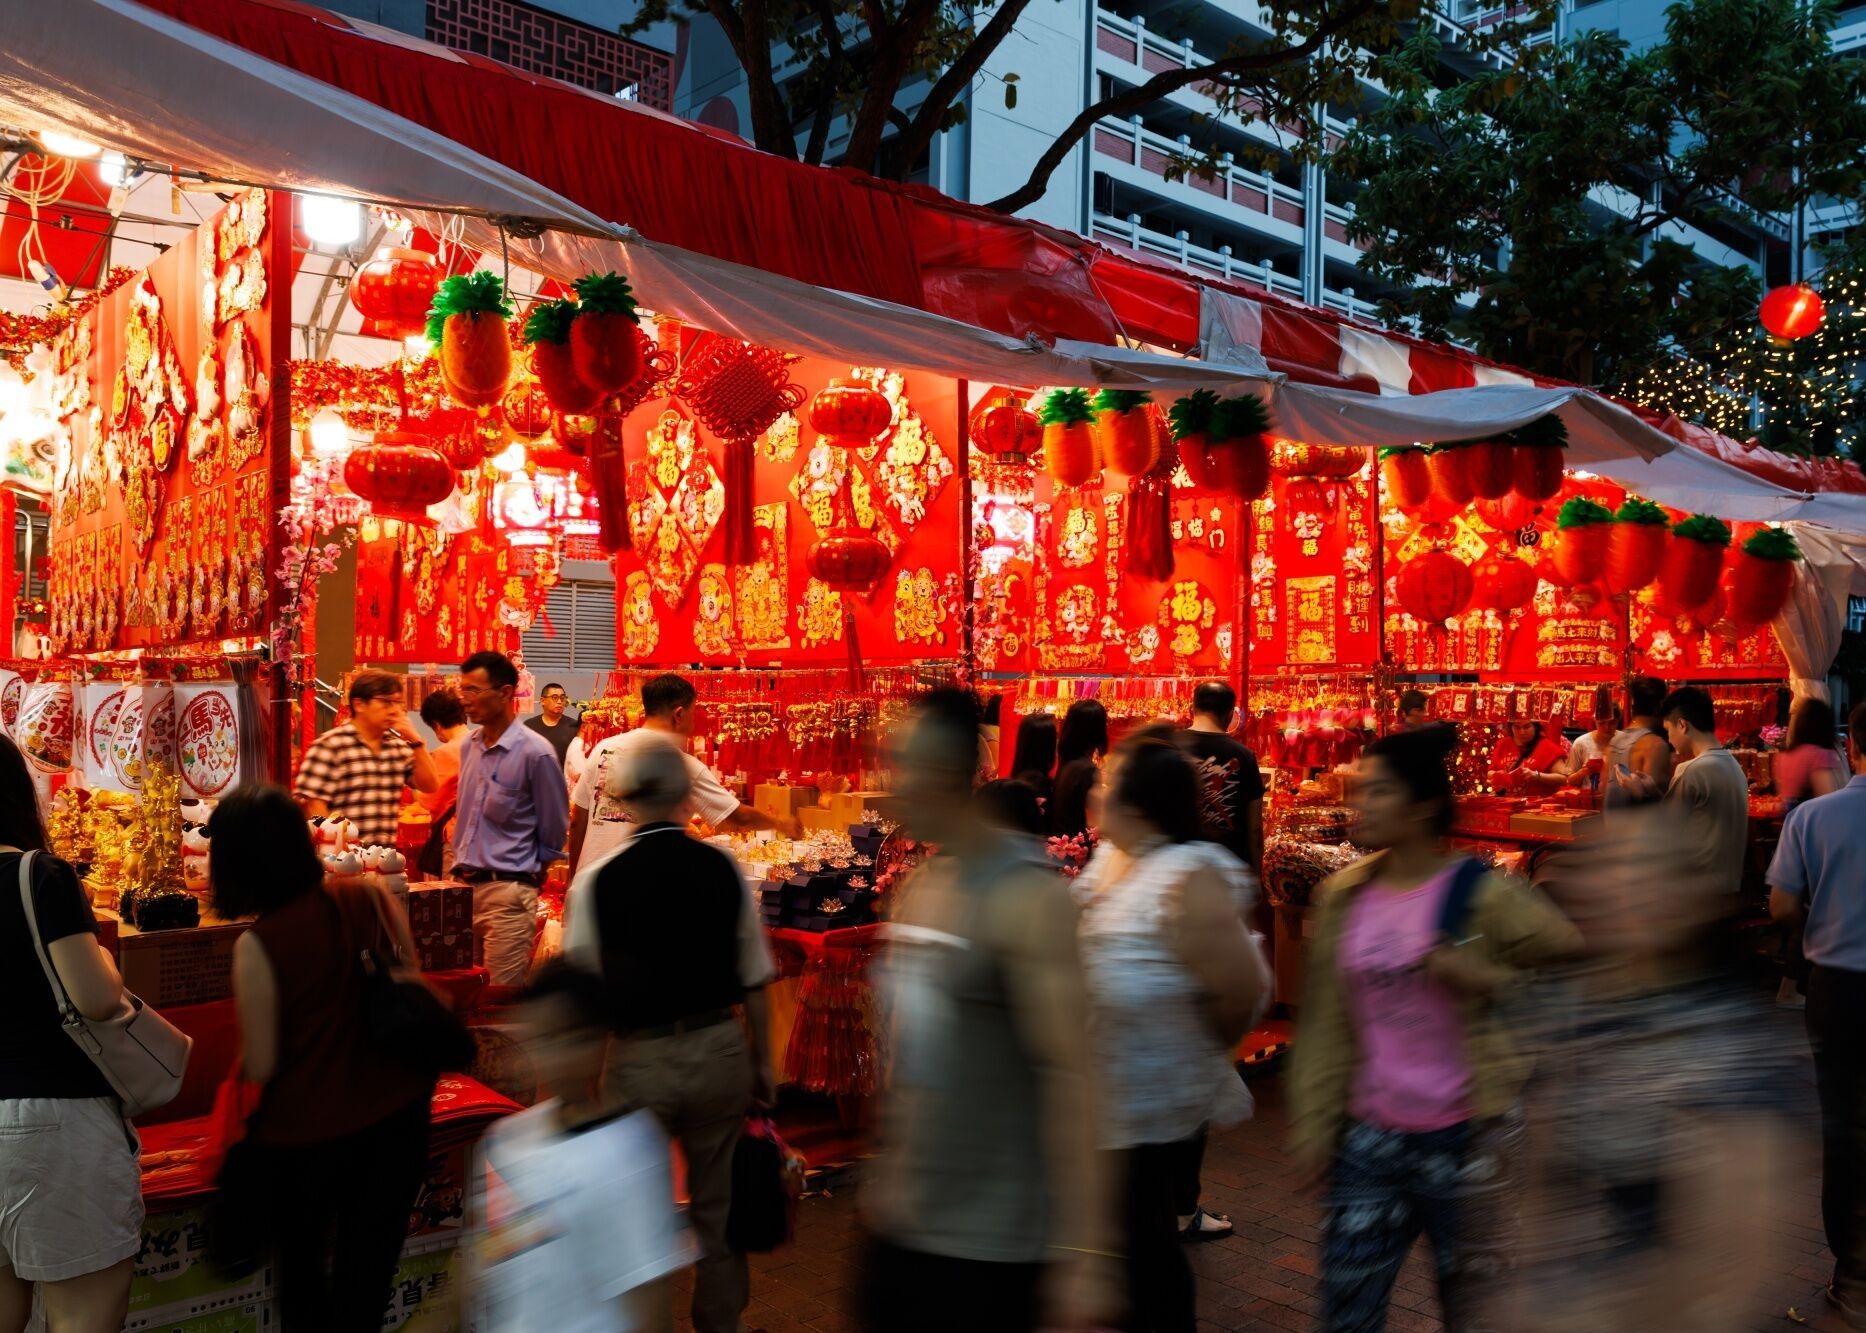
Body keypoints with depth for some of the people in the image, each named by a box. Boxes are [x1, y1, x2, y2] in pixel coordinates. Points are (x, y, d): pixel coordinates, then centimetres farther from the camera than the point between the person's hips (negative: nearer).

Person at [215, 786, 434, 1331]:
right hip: (398, 1112, 3)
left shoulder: (258, 944, -19)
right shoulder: (372, 900, -9)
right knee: (368, 1271, 17)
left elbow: (260, 1065, -14)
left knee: (303, 1262, 24)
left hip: (309, 1130, -3)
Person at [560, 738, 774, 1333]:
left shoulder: (597, 881, -10)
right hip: (720, 1049, 2)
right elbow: (754, 982, 1)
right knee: (719, 1207, 19)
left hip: (638, 1058, -2)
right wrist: (761, 1061, 14)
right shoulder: (724, 869, -5)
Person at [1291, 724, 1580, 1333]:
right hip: (1371, 1138, 4)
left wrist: (1487, 979, -18)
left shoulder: (1483, 896, -10)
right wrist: (1313, 1122, 5)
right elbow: (1325, 1021, 7)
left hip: (1463, 1138, -3)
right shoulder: (1342, 897, 2)